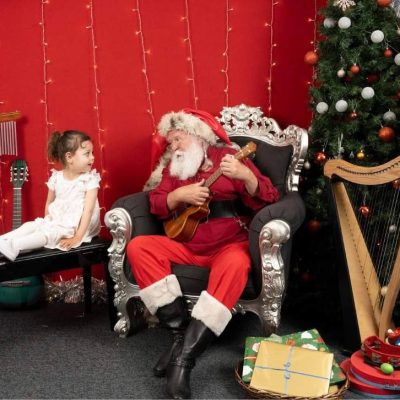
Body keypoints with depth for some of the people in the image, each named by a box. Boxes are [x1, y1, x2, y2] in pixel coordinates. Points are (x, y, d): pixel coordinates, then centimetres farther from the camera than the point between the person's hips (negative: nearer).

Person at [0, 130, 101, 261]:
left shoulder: (90, 179, -12)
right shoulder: (56, 178, 0)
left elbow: (88, 210, -18)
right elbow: (49, 203, 14)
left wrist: (77, 238, -23)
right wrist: (47, 223, 4)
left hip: (74, 226, -5)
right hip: (55, 221, 6)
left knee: (47, 233, -28)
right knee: (31, 225, -15)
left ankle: (13, 245, -40)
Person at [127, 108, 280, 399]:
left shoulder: (228, 156, 1)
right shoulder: (173, 167, 15)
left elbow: (267, 200, -8)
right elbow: (156, 205, 6)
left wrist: (245, 175, -27)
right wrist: (179, 195, -14)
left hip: (229, 244, -5)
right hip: (185, 245, 5)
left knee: (236, 264, -37)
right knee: (139, 247, -17)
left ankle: (185, 357, -39)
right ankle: (181, 332, -23)